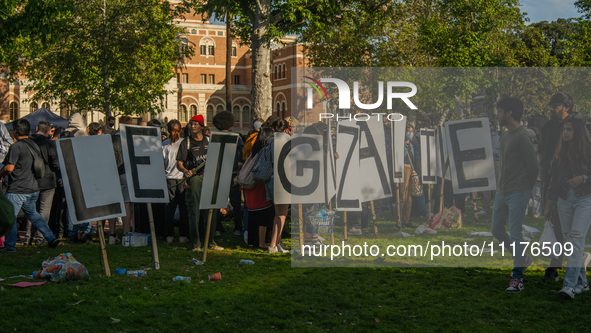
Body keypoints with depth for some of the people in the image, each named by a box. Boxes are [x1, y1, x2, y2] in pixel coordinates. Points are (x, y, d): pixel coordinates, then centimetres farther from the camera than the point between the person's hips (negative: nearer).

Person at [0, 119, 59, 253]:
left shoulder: (16, 147, -16)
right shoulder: (34, 145, 8)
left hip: (17, 190, -8)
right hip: (33, 187, 8)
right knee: (31, 213, 22)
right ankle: (51, 238, 17)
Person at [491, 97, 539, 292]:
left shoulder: (522, 137, -13)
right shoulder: (505, 136, 15)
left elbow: (532, 167, -12)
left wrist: (526, 190, -2)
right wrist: (500, 186, 14)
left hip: (518, 193, -9)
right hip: (501, 193, 9)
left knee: (515, 233, -10)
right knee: (497, 230, 11)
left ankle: (518, 277, -5)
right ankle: (523, 259, 29)